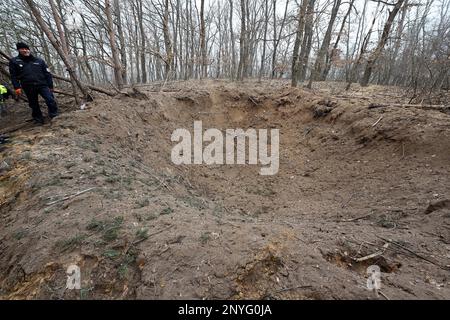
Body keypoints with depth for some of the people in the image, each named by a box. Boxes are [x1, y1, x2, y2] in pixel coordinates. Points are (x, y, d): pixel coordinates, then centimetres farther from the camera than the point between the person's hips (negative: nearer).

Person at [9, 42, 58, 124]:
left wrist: (50, 86, -1)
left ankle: (54, 117, -6)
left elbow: (47, 74, 7)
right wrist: (17, 87, -7)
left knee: (50, 100, -17)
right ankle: (39, 120, 18)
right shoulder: (14, 61, 9)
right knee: (34, 105, 7)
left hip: (42, 85, -1)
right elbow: (13, 76, 5)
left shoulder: (39, 61, 9)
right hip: (28, 88, 1)